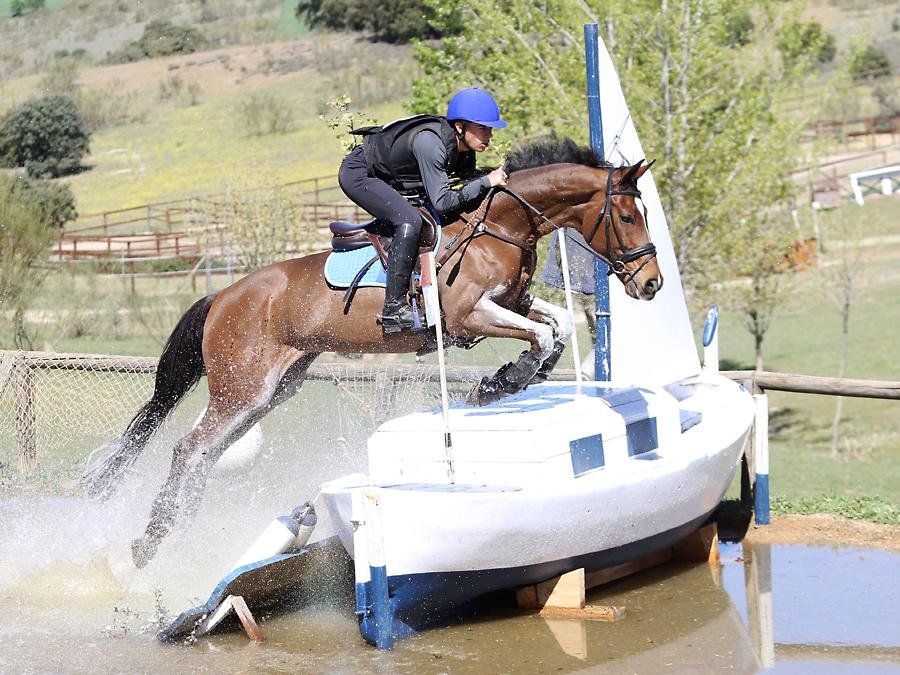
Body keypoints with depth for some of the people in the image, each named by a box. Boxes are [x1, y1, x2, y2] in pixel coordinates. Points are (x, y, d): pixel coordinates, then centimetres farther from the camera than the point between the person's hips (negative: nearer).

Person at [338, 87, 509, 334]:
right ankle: (394, 308, -28)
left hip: (389, 180, 10)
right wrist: (487, 182, -32)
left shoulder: (464, 150, -8)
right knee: (410, 221, -29)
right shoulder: (430, 142, -34)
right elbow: (442, 202, -35)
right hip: (358, 174, -10)